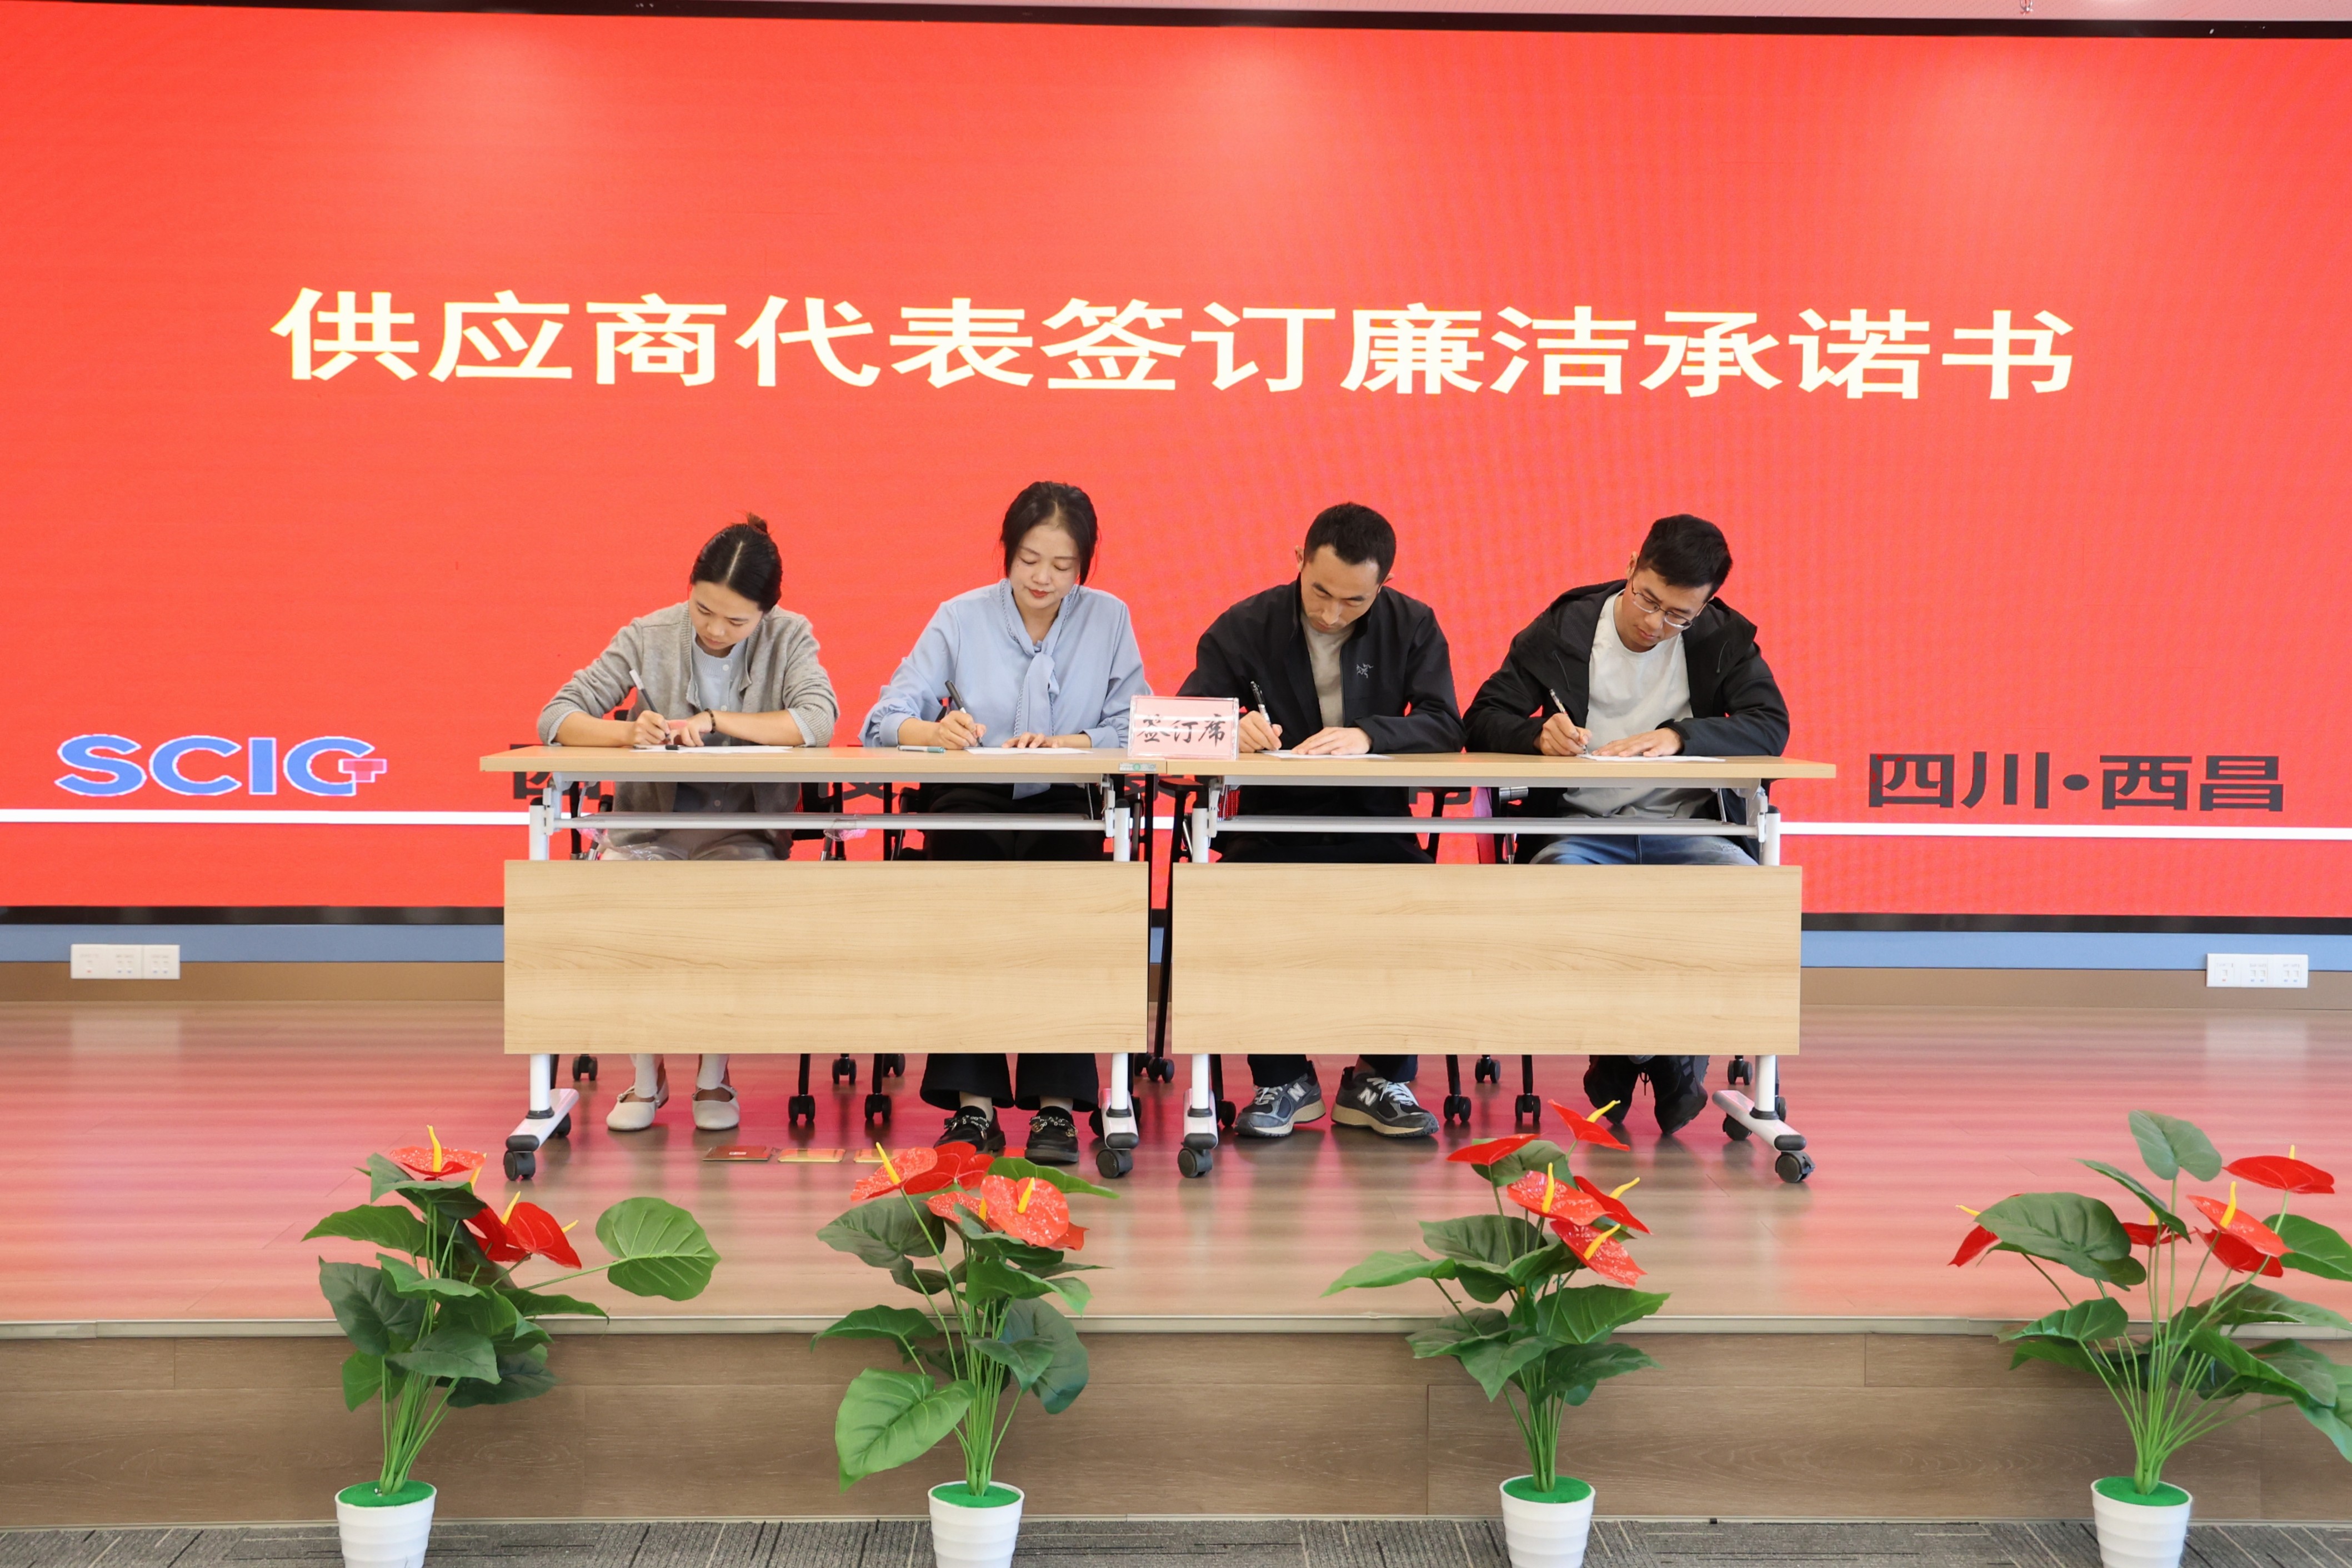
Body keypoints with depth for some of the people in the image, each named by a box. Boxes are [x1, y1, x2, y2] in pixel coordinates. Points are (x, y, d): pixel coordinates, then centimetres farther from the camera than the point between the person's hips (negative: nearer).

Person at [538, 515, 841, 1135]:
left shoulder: (789, 638, -1)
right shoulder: (648, 637, -1)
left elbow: (819, 721, -19)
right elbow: (557, 717, -4)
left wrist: (715, 722, -23)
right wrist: (627, 733, -25)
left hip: (743, 828, -1)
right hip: (651, 822, 1)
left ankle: (714, 1074, -11)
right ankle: (646, 1074, -10)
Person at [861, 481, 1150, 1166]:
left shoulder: (1108, 619, 6)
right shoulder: (961, 619, 5)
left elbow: (1135, 731, -1)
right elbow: (882, 722, -4)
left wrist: (1061, 742, -20)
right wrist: (938, 731, -27)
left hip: (1064, 808, 0)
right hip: (971, 807, 0)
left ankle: (1057, 1102, -26)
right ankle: (974, 1102, -29)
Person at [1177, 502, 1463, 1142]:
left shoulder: (1412, 626, 4)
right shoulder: (1243, 628, 3)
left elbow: (1446, 726, -8)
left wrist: (1368, 736, -27)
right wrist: (1230, 729, -23)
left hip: (1375, 826, 0)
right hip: (1272, 825, 0)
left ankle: (1382, 1080, -7)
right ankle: (1282, 1081, -10)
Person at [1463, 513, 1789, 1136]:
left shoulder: (1723, 638, 6)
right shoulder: (1563, 628, 3)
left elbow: (1770, 726, -6)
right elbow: (1484, 720, 3)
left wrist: (1678, 737, -23)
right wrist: (1539, 734, -20)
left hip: (1684, 827, 1)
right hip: (1580, 825, -1)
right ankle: (1655, 1054, -13)